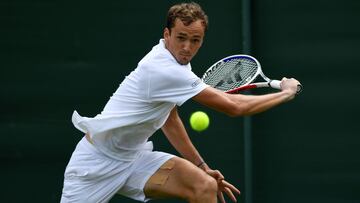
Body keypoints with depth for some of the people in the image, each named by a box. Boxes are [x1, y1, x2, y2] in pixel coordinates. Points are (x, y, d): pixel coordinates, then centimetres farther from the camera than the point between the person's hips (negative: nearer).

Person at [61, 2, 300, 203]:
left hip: (134, 157, 8)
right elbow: (234, 107, -24)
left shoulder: (175, 61, 2)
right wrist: (286, 93, -12)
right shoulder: (165, 70, -26)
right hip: (97, 160, -8)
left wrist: (202, 166, 13)